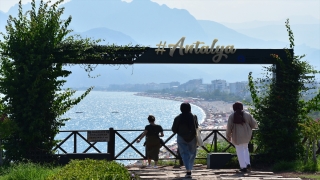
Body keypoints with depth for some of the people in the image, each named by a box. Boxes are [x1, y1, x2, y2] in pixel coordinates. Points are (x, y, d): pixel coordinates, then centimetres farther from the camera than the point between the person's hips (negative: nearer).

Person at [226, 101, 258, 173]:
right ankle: (248, 163, 14)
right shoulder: (247, 115, -1)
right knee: (245, 148, 23)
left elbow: (229, 127, -7)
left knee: (240, 151, 3)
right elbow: (254, 124, 1)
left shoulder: (232, 116, -6)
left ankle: (243, 167, 1)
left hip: (237, 136, -3)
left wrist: (228, 136, 6)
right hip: (246, 135, 3)